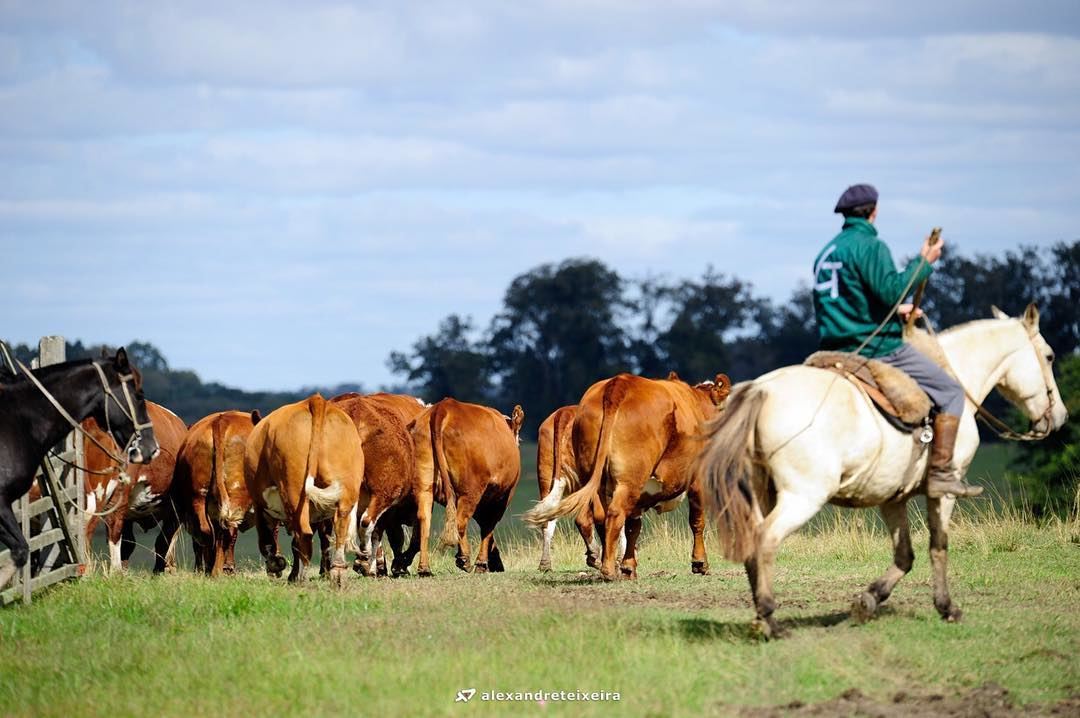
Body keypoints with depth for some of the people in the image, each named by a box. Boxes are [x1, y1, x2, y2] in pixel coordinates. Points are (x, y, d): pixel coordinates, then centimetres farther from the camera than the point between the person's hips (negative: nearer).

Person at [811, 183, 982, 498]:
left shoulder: (827, 252, 16)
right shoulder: (870, 246, -12)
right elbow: (892, 290, -24)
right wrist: (923, 262, -12)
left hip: (838, 350, 9)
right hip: (878, 348, -9)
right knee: (950, 392, -1)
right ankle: (941, 473, -9)